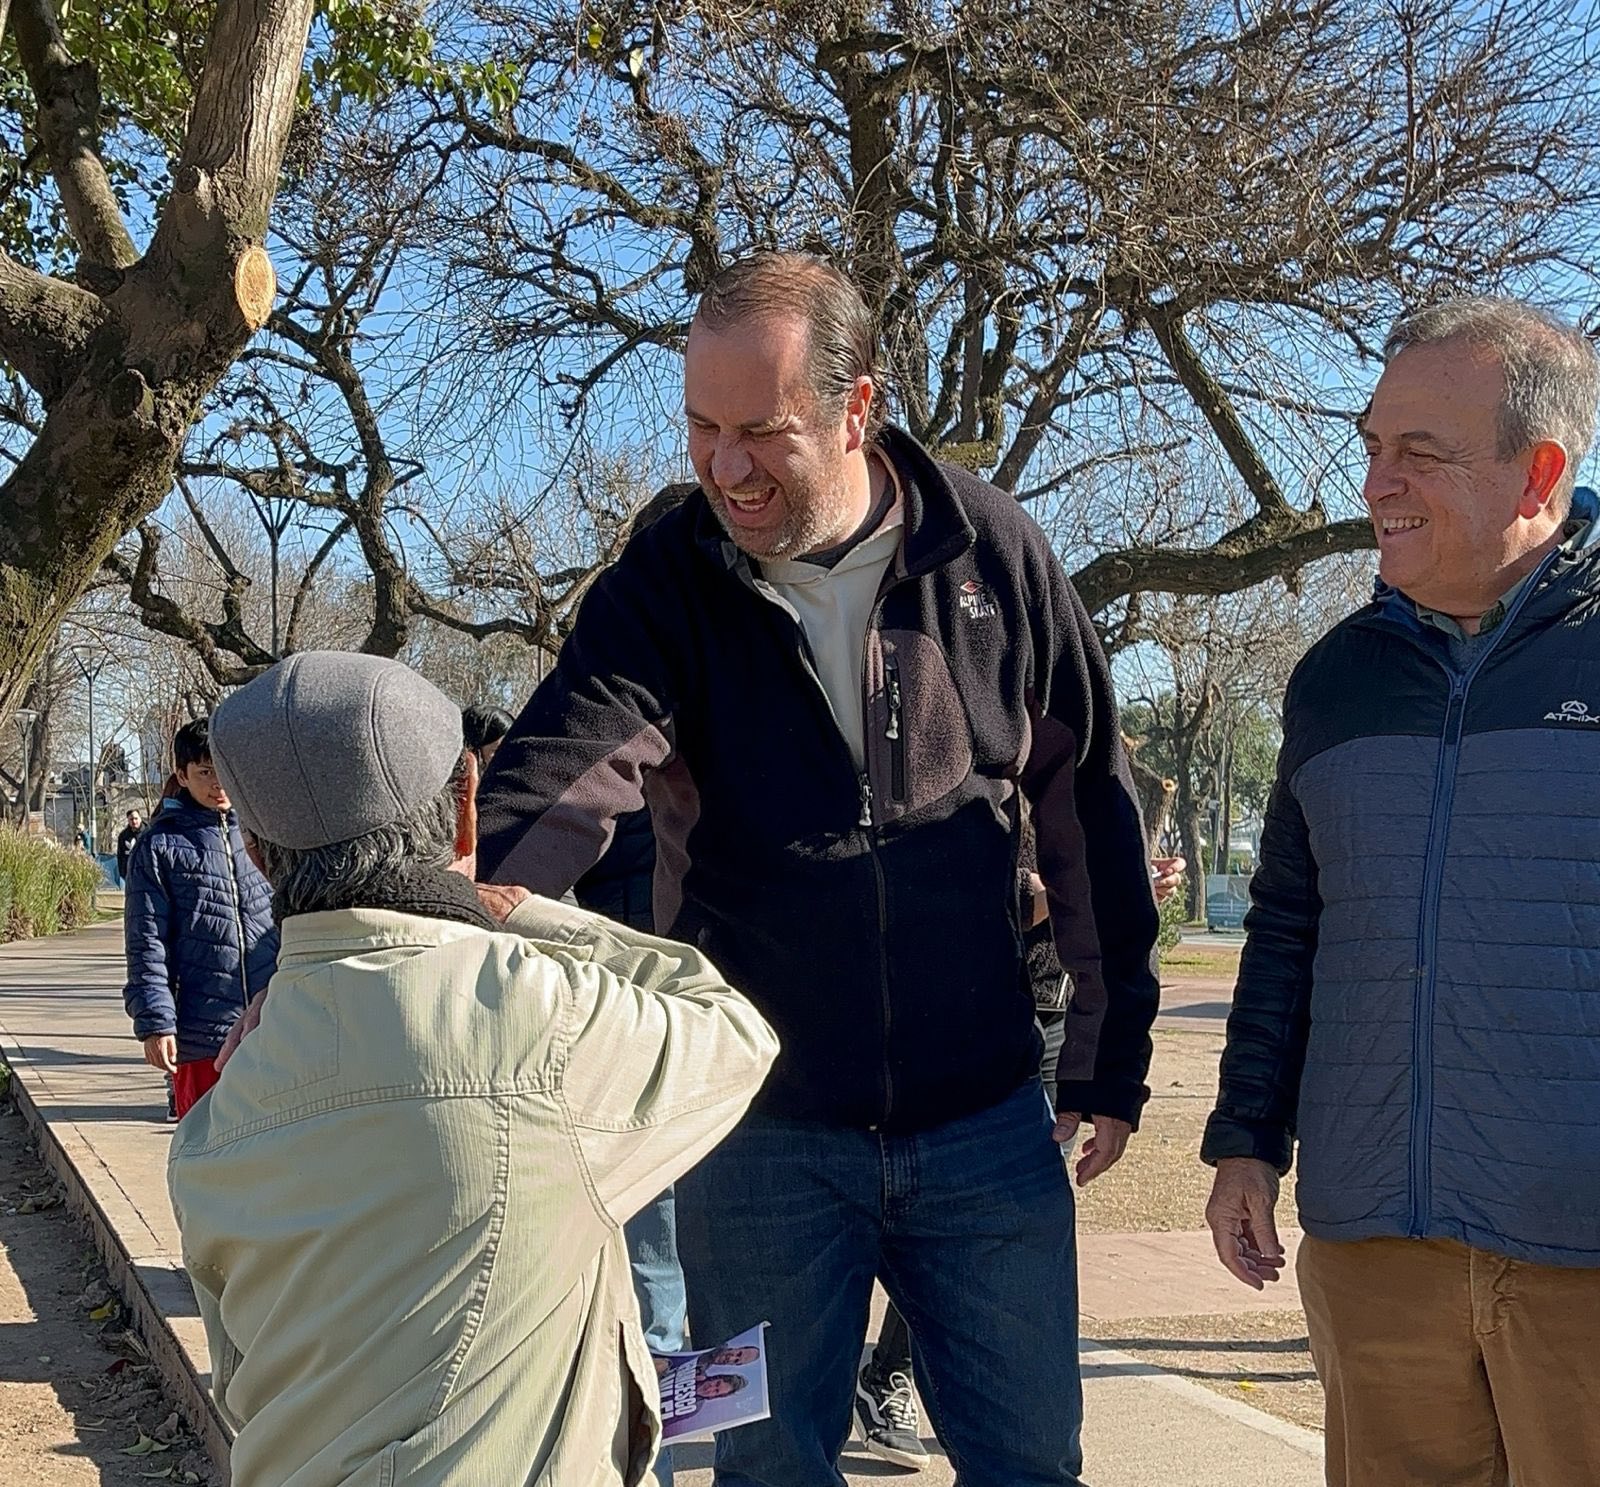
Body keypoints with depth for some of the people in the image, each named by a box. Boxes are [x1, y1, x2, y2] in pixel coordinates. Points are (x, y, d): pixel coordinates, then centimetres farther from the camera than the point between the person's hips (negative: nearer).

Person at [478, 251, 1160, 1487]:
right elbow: (549, 793, -24)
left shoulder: (994, 555, -5)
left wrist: (1111, 1064, 7)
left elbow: (1091, 808, 3)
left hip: (986, 1122, 1)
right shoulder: (660, 589, -8)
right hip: (762, 1137, 0)